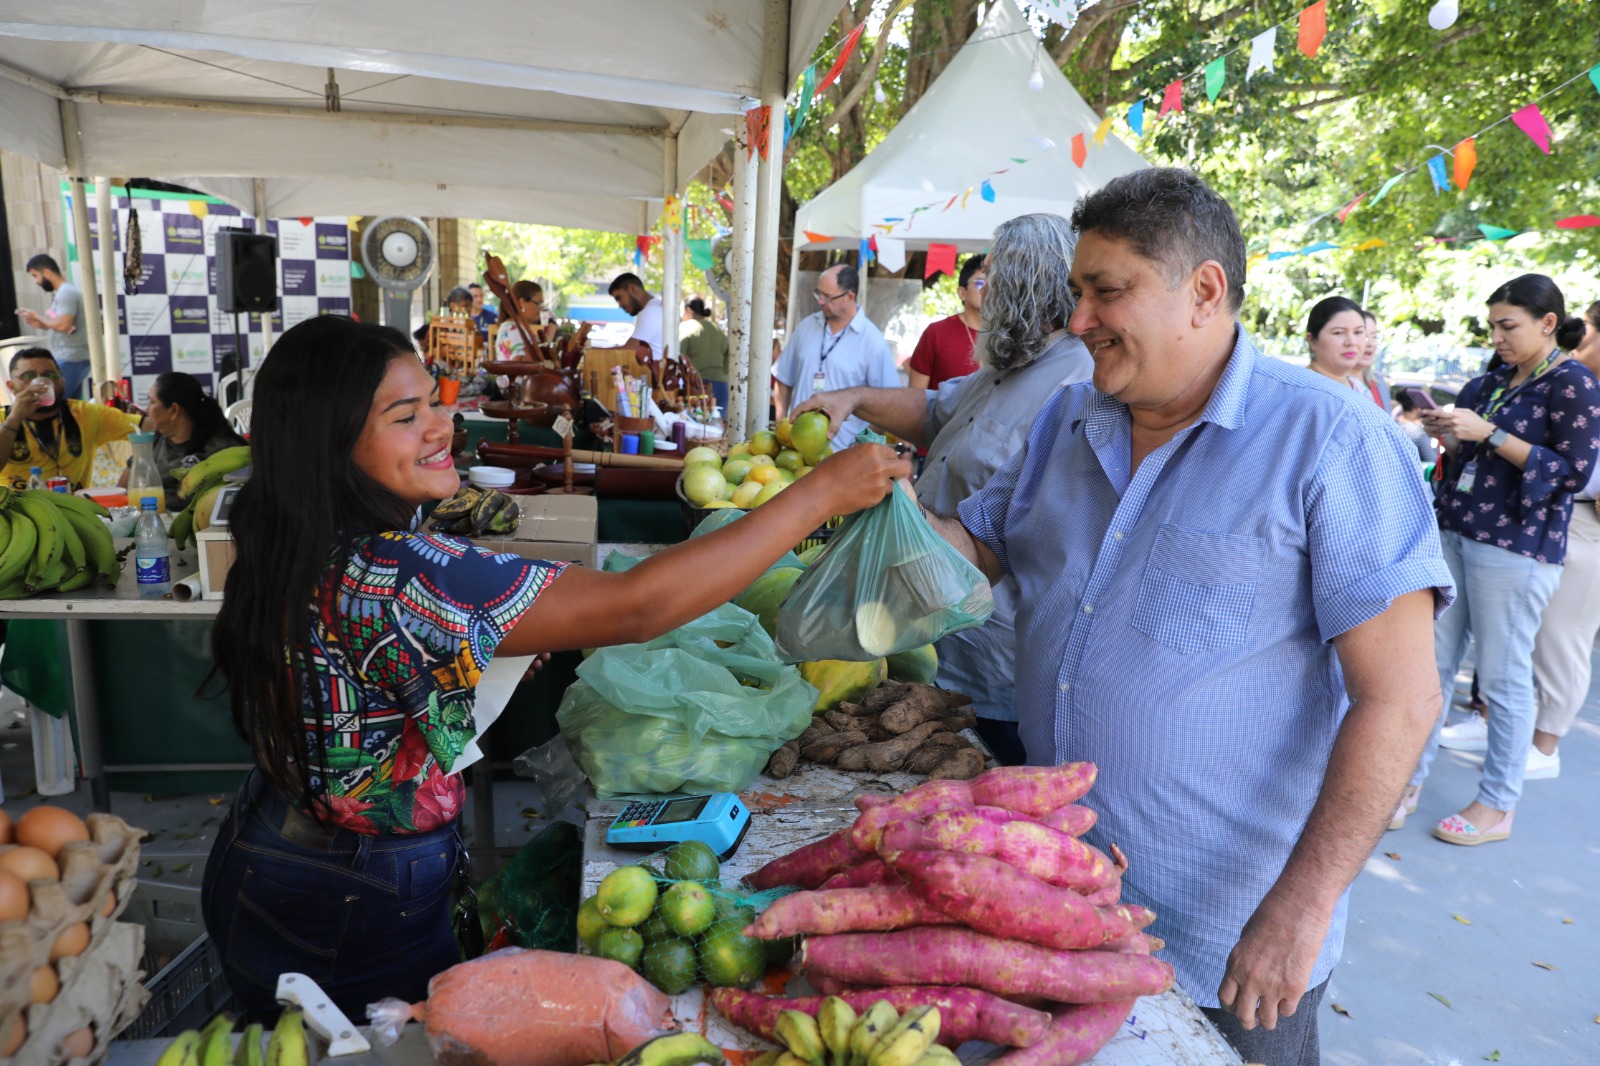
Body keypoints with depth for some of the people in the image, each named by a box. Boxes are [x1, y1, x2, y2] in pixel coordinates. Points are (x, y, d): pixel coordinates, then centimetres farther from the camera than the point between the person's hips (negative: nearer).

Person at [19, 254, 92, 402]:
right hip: (76, 359, 10)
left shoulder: (65, 293, -12)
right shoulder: (69, 290, 18)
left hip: (69, 360, -10)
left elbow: (63, 325, -23)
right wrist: (41, 324, 11)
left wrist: (37, 316, -8)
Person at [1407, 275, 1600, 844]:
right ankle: (1410, 781, 15)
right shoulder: (1493, 382, 14)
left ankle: (1497, 806, 15)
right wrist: (1446, 431, 1)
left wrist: (1487, 433, -17)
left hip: (1514, 547, -7)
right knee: (1433, 664, 7)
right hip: (1454, 533, 7)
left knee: (1504, 678, 1)